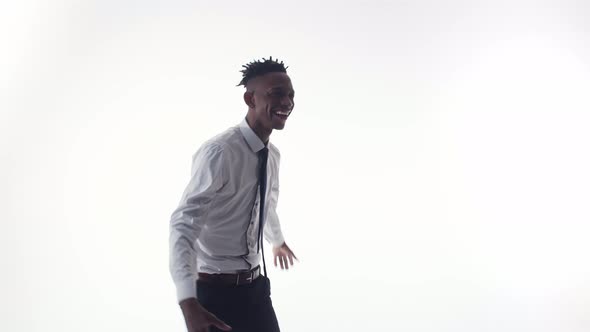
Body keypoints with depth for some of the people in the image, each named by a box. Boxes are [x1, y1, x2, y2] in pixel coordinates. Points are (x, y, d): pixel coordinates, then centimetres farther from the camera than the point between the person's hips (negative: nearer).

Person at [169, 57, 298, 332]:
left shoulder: (272, 155, 4)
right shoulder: (219, 152, -21)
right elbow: (183, 225, -27)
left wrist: (278, 241, 42)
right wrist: (188, 302, -38)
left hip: (255, 287, 7)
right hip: (216, 292, -7)